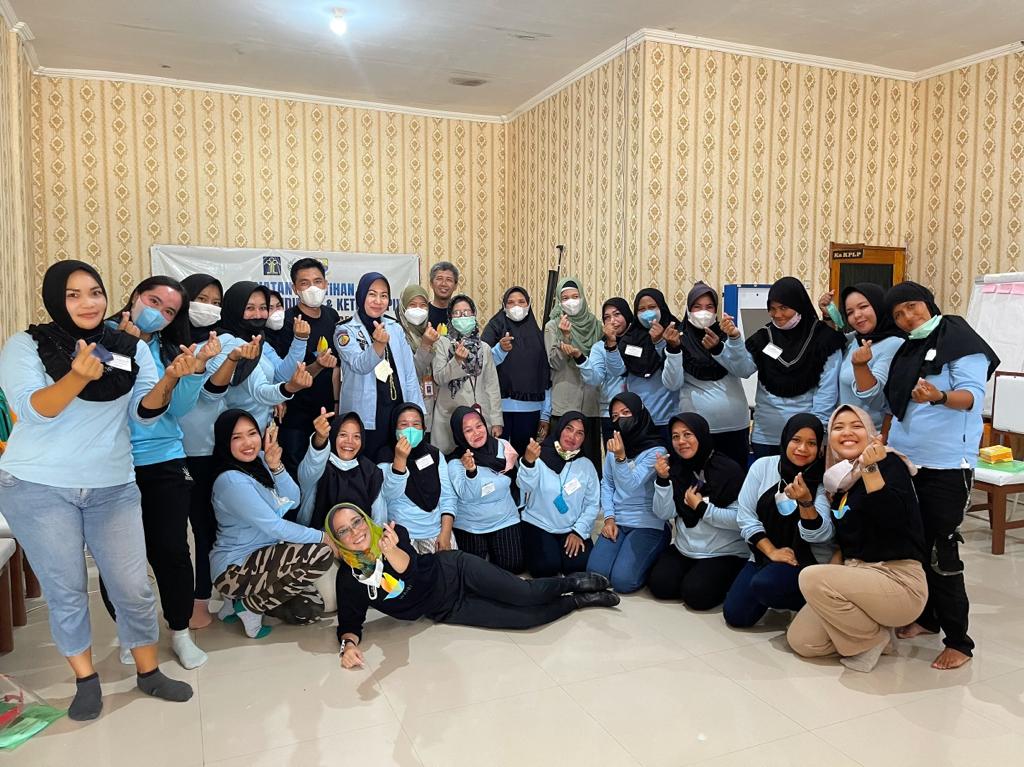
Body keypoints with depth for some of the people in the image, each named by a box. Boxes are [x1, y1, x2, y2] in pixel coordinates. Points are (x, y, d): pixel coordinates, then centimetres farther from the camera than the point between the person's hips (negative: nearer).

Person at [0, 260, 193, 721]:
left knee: (133, 586, 3)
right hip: (39, 488, -2)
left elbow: (145, 413, -3)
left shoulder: (132, 348, 2)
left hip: (112, 488, 2)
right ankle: (85, 679, 27)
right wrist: (78, 377, -36)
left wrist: (169, 380, -22)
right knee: (65, 590, 7)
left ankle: (148, 672, 23)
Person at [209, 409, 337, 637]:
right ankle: (251, 608, -7)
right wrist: (322, 537, -14)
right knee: (321, 554, -23)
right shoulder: (231, 480, -23)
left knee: (311, 610, 3)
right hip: (233, 569, -8)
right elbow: (274, 526, -23)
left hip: (259, 558, 8)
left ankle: (245, 598, 16)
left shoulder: (259, 461, 0)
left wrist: (276, 466, -19)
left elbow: (293, 500, -3)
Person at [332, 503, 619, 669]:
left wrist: (392, 551, -53)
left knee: (526, 594, -17)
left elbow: (411, 568, -30)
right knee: (523, 619, -11)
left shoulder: (392, 534, -14)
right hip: (446, 610, 1)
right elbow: (350, 621, -3)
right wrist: (349, 643, -27)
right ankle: (576, 601, 14)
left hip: (454, 571, -1)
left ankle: (572, 582, 15)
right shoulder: (349, 580, -9)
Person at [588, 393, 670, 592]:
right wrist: (609, 517, -1)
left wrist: (621, 458, -34)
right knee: (595, 573, -11)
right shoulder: (614, 447, 7)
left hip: (647, 524, -5)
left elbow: (632, 485, -18)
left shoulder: (655, 451, -11)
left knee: (622, 580, -17)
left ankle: (651, 559, 13)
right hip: (617, 521, 5)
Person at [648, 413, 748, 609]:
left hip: (725, 554, -4)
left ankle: (726, 581, 9)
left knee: (695, 593, -21)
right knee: (659, 585, -13)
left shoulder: (728, 469, -15)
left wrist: (700, 506, -18)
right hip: (684, 550, 5)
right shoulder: (675, 468, 0)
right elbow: (664, 514, -6)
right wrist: (663, 480, -20)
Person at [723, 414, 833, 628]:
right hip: (764, 554, 4)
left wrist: (805, 502, -37)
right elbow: (745, 516, -3)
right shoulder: (762, 466, -3)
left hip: (810, 559, -3)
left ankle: (807, 604, -2)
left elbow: (820, 535, -19)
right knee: (735, 615, -9)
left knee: (764, 584, -32)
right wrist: (771, 551, -13)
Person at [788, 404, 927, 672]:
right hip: (856, 577, 7)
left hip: (899, 582, -7)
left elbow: (893, 518, -27)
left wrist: (870, 469, -33)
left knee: (811, 577, -29)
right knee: (800, 641, -4)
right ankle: (872, 627, 14)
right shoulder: (841, 479, 10)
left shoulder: (889, 463, -9)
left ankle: (873, 639, -6)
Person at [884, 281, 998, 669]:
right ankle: (924, 616, 30)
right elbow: (889, 400, 22)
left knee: (941, 553, -5)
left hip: (946, 465, -7)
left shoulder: (960, 340, -7)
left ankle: (959, 641, 7)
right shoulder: (904, 350, 14)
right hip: (903, 460, 7)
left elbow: (972, 395, -18)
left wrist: (940, 396, -38)